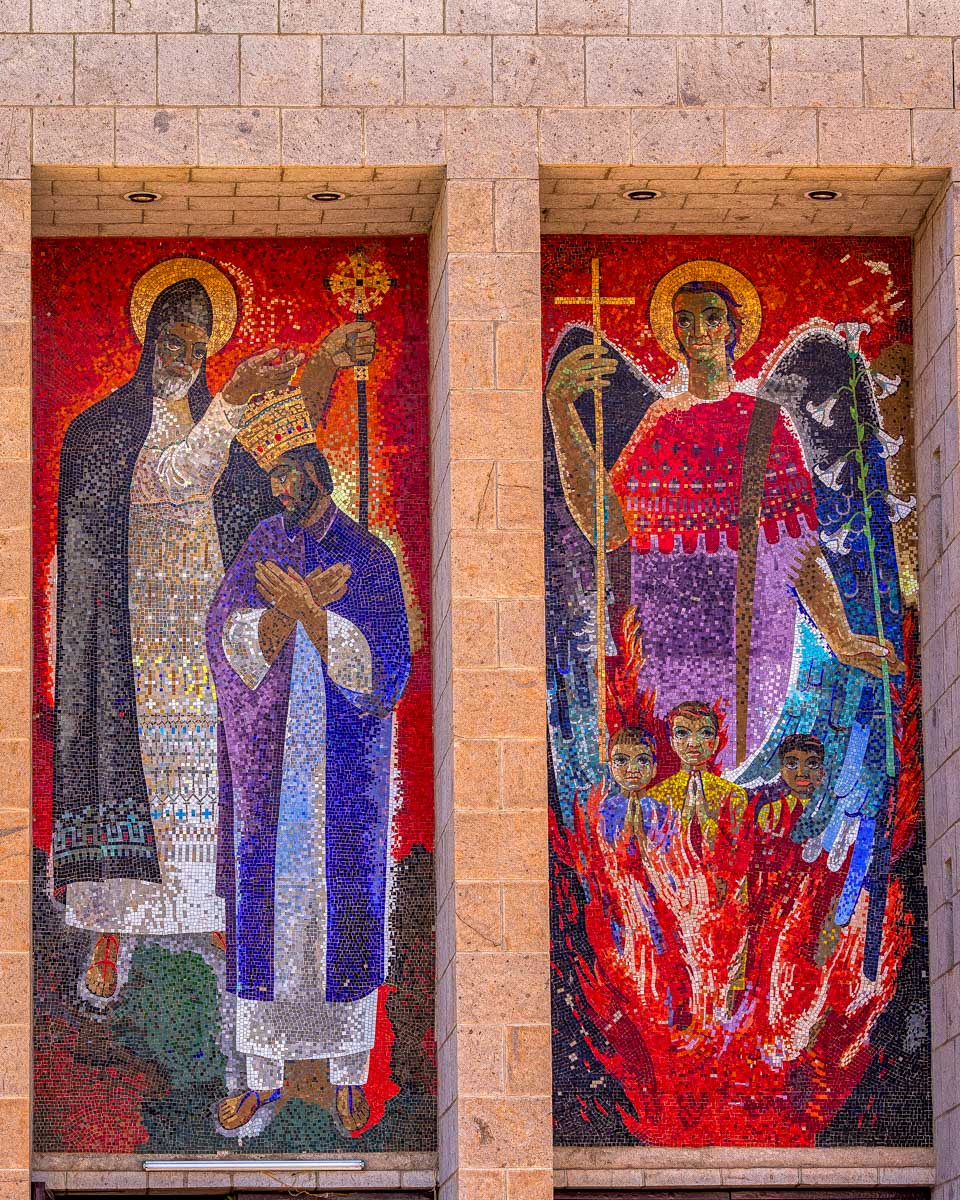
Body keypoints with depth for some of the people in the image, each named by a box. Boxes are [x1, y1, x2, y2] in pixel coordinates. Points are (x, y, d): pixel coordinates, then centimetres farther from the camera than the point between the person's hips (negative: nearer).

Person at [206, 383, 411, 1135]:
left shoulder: (371, 559, -4)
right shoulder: (262, 547, 5)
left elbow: (383, 668, -14)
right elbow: (233, 643, -7)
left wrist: (304, 610, -21)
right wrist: (305, 603, -21)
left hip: (344, 773, -2)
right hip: (269, 768, 2)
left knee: (344, 910, 3)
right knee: (267, 913, 5)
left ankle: (349, 1074, 15)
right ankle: (265, 1076, 15)